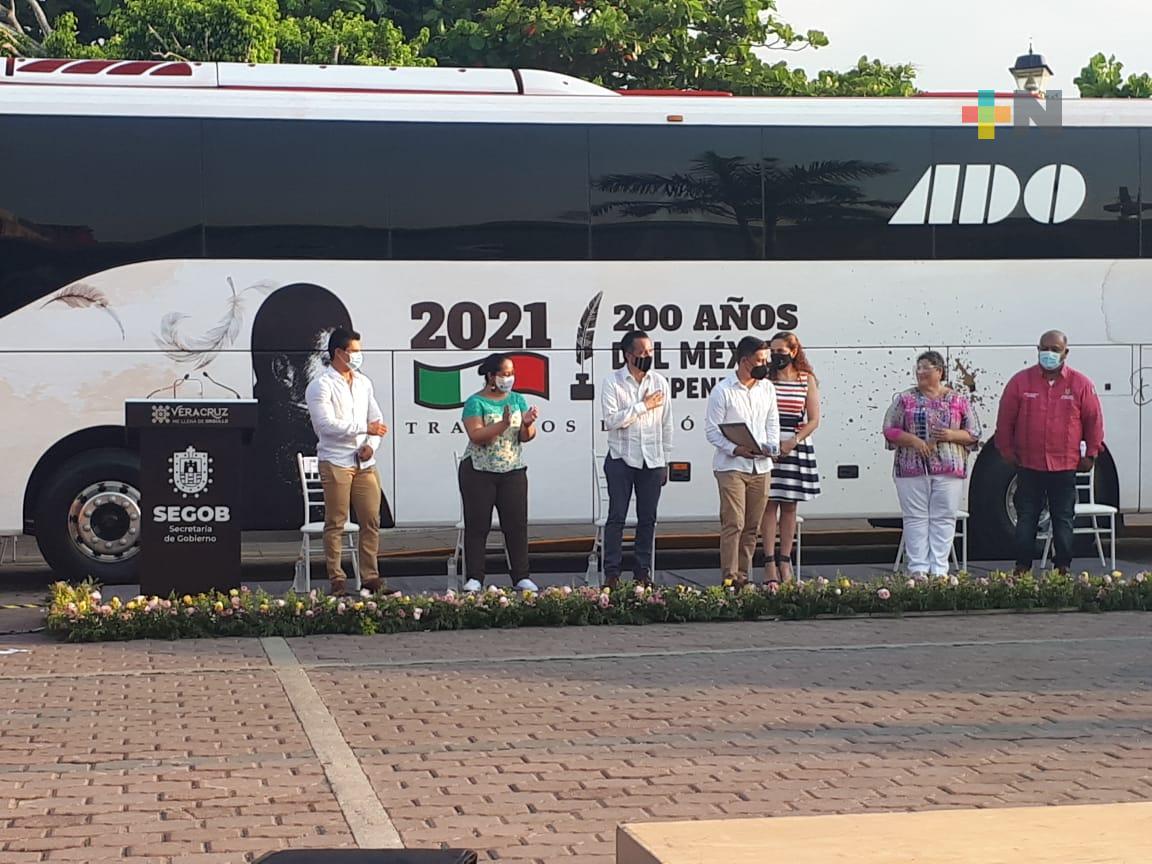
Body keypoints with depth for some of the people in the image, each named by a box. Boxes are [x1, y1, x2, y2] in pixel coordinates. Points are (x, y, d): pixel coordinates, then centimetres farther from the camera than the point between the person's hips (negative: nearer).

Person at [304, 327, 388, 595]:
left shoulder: (363, 382, 15)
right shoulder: (321, 385, -6)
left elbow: (376, 419, 17)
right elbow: (327, 425, -17)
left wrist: (371, 445, -2)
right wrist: (365, 428, -17)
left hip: (365, 463, 6)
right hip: (336, 462, -6)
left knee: (371, 521, 4)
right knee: (336, 524, -2)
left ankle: (370, 578, 10)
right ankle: (337, 581, 2)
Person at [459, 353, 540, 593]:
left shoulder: (517, 400, 9)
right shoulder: (476, 402, -4)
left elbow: (527, 437, 3)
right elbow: (476, 436, -17)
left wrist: (527, 424, -19)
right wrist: (503, 425, -28)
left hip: (513, 472, 4)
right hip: (478, 472, -3)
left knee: (517, 524, -1)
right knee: (477, 525, -2)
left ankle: (521, 577, 3)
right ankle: (474, 578, 3)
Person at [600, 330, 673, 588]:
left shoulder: (660, 382, 8)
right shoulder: (612, 383, -3)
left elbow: (666, 424, 11)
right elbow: (612, 420, -15)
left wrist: (665, 460, 10)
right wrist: (643, 406, -12)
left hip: (652, 460, 3)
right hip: (621, 459, -3)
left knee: (648, 518, 6)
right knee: (617, 517, -3)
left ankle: (643, 571, 13)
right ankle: (611, 573, 1)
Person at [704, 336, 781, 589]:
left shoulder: (767, 388, 11)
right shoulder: (722, 391, -7)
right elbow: (712, 430, -7)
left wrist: (771, 446, -2)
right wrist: (735, 449, -21)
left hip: (760, 466, 6)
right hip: (731, 466, -6)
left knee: (752, 527, 7)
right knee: (733, 524, -11)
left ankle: (743, 576, 14)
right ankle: (730, 577, -11)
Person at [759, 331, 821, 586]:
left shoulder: (808, 380, 5)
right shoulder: (764, 379, 3)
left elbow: (814, 420, 2)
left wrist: (792, 442, -11)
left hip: (796, 448, 1)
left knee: (789, 507, 6)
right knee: (769, 505, -3)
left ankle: (785, 562, 12)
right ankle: (769, 564, -2)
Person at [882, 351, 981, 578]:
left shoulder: (958, 400, 8)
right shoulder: (905, 399, 8)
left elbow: (973, 434, 9)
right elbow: (890, 430, 5)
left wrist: (952, 435, -9)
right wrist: (912, 440, -11)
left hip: (949, 470, 0)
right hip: (912, 469, 0)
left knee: (943, 519, -1)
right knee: (915, 518, -1)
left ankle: (939, 569, 3)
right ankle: (918, 569, 1)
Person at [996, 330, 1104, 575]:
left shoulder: (1081, 384, 0)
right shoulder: (1021, 381, 0)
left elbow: (1094, 421, 5)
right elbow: (1005, 419, 5)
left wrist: (1090, 454, 3)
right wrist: (1007, 451, 5)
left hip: (1065, 467, 0)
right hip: (1028, 466, 0)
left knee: (1064, 520, 6)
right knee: (1026, 519, 5)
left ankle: (1063, 570, 13)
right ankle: (1022, 569, 11)